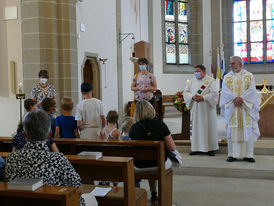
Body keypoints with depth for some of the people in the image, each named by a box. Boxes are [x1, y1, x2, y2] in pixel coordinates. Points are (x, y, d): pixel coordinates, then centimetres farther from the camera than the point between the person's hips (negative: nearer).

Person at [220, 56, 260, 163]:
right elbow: (225, 91, -4)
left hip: (246, 108, -1)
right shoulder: (227, 77, 9)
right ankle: (232, 154, 4)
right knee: (232, 130, -1)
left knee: (247, 130, -2)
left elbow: (251, 90, -5)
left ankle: (248, 155, 4)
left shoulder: (249, 76, 6)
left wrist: (241, 98, -19)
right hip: (232, 108, 1)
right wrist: (235, 98, -19)